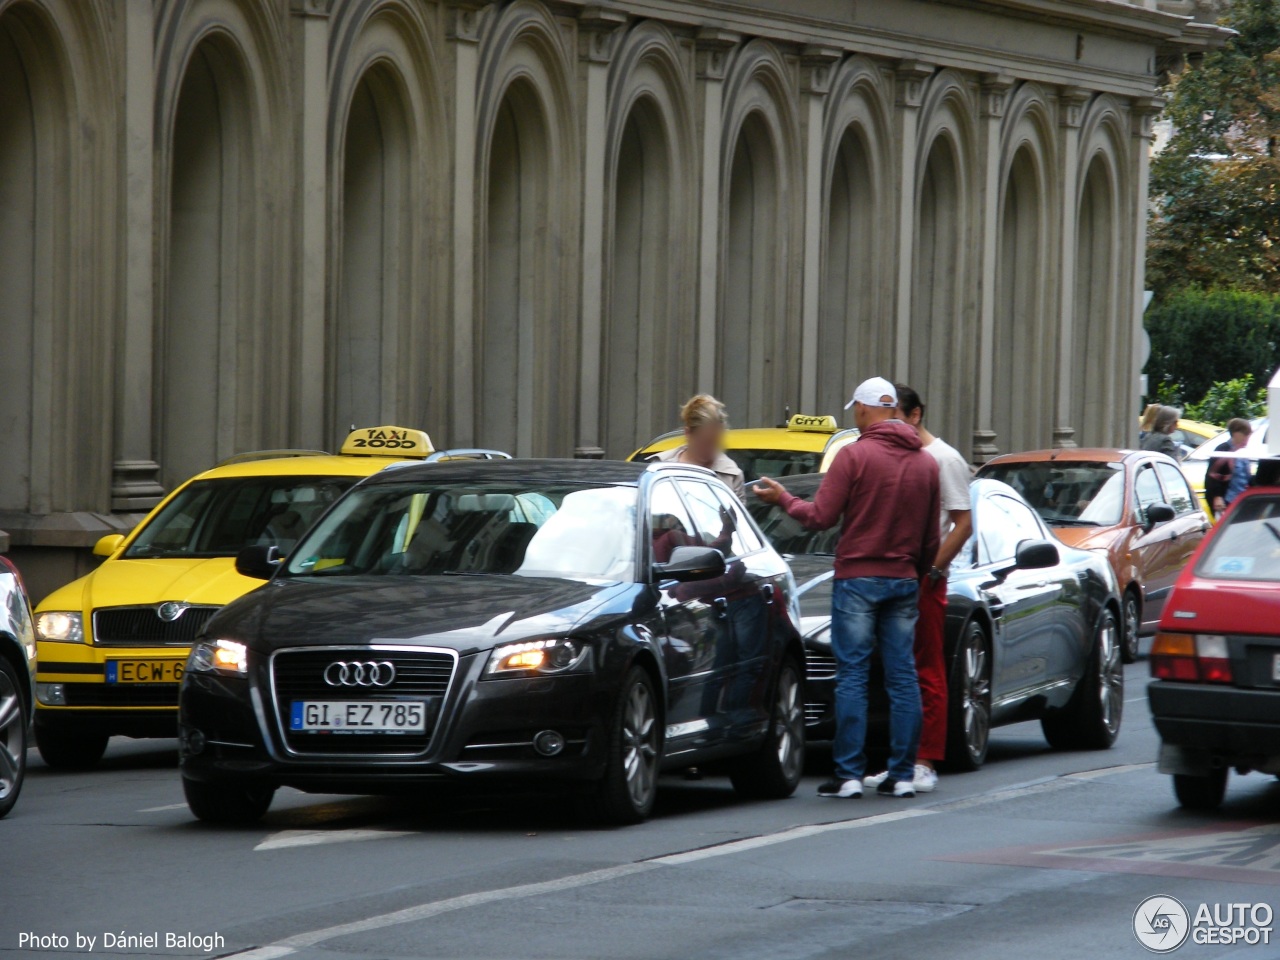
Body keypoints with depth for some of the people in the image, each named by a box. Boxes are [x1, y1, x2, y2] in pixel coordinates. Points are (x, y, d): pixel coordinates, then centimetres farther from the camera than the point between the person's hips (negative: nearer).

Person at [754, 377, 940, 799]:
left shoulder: (854, 455, -9)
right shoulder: (926, 463, 8)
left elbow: (821, 516, -10)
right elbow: (931, 536, 11)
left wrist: (783, 499, 6)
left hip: (857, 578, -5)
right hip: (904, 581, 5)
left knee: (852, 676, -2)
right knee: (902, 677, 6)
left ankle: (849, 775, -4)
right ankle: (903, 775, 6)